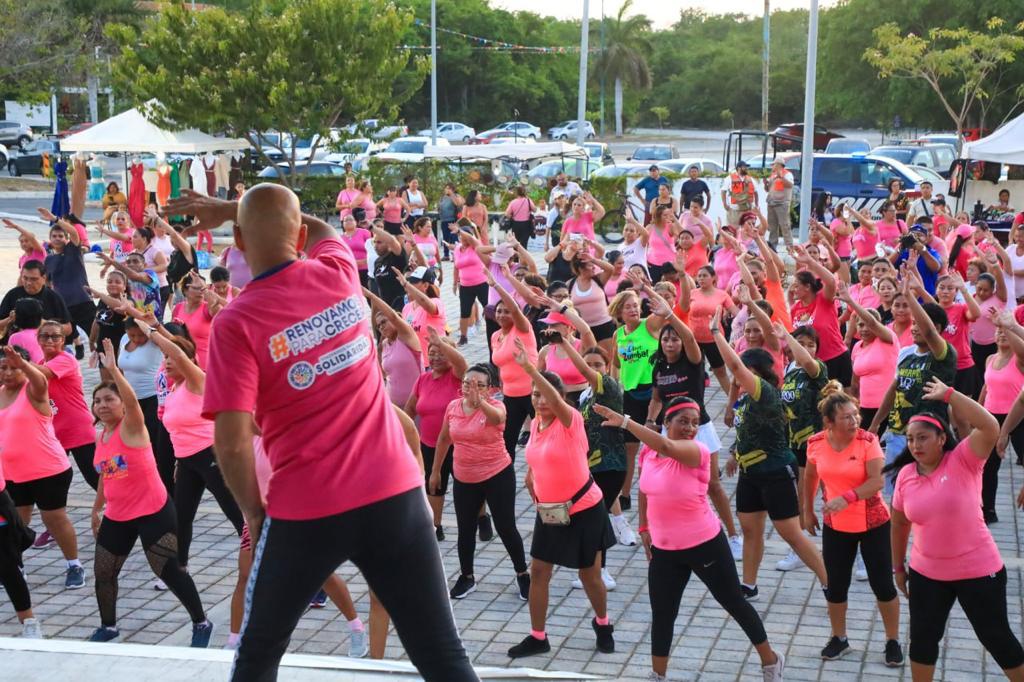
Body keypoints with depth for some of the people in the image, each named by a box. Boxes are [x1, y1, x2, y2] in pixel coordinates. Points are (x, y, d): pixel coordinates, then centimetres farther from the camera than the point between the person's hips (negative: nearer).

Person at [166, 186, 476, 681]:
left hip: (306, 511, -3)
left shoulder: (235, 323, -9)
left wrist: (254, 512, 3)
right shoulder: (338, 271, 2)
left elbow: (232, 444, -15)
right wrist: (225, 207, 32)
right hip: (395, 491, 3)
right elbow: (320, 229, 28)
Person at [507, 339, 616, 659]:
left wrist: (529, 367, -52)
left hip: (583, 510, -6)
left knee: (589, 574, 7)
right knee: (538, 572, 6)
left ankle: (603, 625, 34)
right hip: (549, 511, 6)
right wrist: (532, 471, 8)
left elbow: (555, 399, -42)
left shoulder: (571, 420, -20)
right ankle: (537, 637, 18)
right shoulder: (535, 424, 0)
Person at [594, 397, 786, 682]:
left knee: (734, 603, 12)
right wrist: (644, 528, 12)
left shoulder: (697, 451, -23)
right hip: (664, 549, 5)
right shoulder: (647, 452, -4)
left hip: (705, 544, -4)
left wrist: (624, 421, -48)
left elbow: (667, 446, -45)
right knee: (662, 616, 10)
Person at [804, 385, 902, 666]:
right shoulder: (816, 443, -8)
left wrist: (846, 498, -37)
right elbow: (810, 477, 9)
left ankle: (893, 641, 25)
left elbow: (877, 481, -26)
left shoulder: (867, 441, -19)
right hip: (835, 526, 3)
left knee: (883, 585, 6)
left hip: (873, 524, -3)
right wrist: (807, 511, 14)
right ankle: (839, 639, 32)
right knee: (835, 586, 11)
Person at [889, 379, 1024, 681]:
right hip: (926, 573, 4)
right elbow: (899, 523, 10)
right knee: (922, 638, 13)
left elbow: (990, 427, -32)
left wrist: (948, 394, -29)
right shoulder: (906, 475, -3)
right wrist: (898, 566, 15)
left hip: (978, 570, -4)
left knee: (996, 638, 9)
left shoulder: (963, 461, -14)